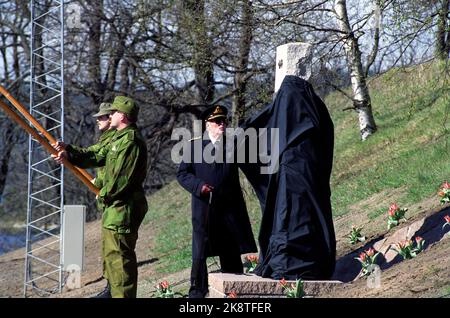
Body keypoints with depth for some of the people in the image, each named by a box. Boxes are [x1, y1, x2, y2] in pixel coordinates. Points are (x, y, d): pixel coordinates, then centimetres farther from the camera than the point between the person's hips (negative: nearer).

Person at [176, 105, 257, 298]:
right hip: (204, 208, -3)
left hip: (230, 209, 3)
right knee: (200, 253, -4)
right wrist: (198, 186, -12)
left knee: (231, 253, 6)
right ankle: (197, 291, 2)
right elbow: (182, 174, 4)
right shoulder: (195, 146, 6)